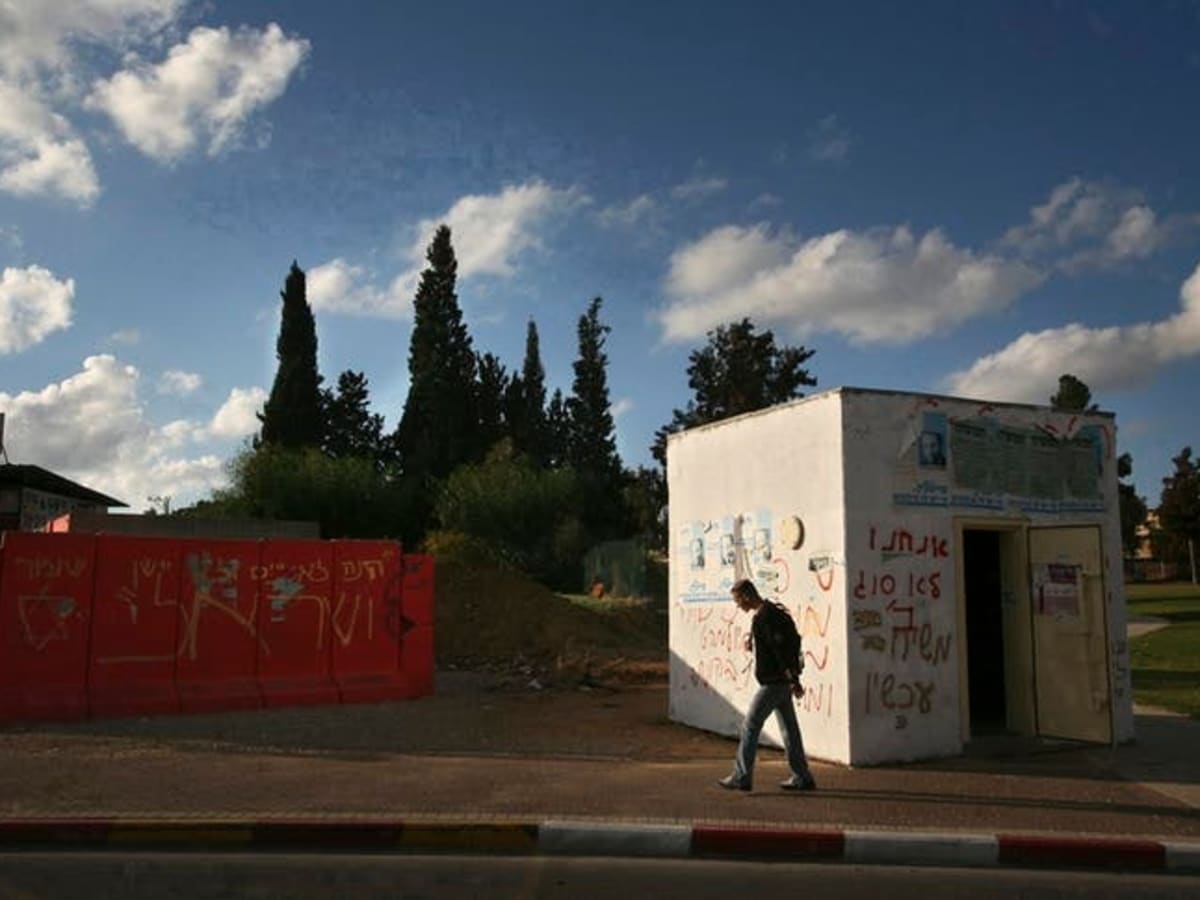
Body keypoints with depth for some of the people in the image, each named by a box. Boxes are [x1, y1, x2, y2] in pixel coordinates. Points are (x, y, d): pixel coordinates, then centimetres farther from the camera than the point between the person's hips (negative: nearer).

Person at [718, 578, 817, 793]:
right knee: (790, 729, 13)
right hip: (781, 681, 10)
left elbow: (782, 649, -22)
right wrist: (753, 643, 9)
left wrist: (794, 681, -21)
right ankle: (802, 778, 18)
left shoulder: (765, 618, -18)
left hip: (773, 682, -10)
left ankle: (742, 777, 3)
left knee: (750, 727, -3)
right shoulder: (772, 612, 14)